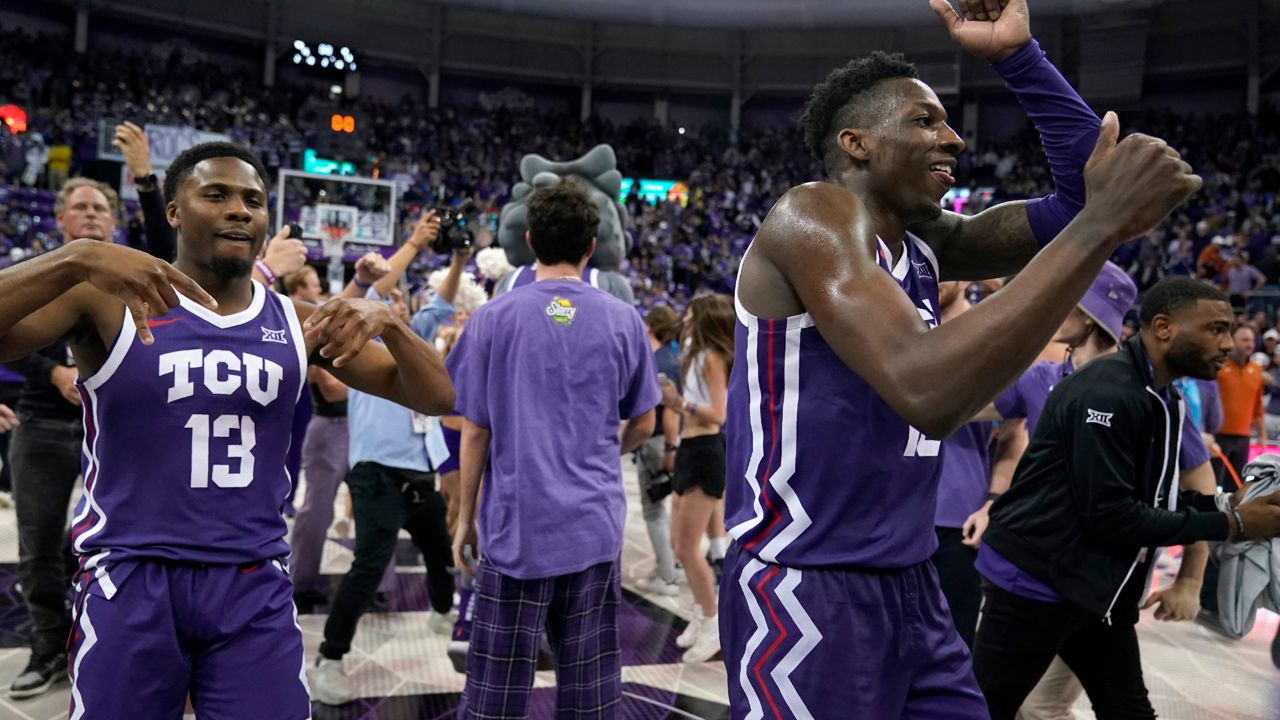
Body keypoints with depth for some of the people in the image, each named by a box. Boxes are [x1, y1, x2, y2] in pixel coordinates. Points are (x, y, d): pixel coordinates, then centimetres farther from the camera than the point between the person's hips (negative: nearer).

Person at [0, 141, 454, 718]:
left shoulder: (299, 324, 5)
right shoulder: (109, 301, -4)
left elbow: (436, 397, 4)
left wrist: (387, 322, -14)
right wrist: (77, 259, -31)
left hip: (255, 585, 3)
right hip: (131, 579, -2)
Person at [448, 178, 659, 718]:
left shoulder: (493, 318, -4)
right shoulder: (623, 320, 1)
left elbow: (475, 431, -2)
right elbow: (643, 425, 8)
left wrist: (465, 516, 8)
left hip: (516, 526, -1)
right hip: (596, 526, 2)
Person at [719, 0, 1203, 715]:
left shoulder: (925, 242, 9)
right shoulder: (811, 216, -17)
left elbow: (1078, 197, 9)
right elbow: (927, 393, -32)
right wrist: (1103, 225, -27)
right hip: (805, 592, -8)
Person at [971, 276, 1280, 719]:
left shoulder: (1162, 397, 9)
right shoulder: (1108, 394, -21)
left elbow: (1151, 496, 15)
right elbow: (1110, 515, -24)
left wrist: (1225, 504, -1)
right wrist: (1230, 525, -17)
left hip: (1097, 587, 9)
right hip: (1037, 580, -9)